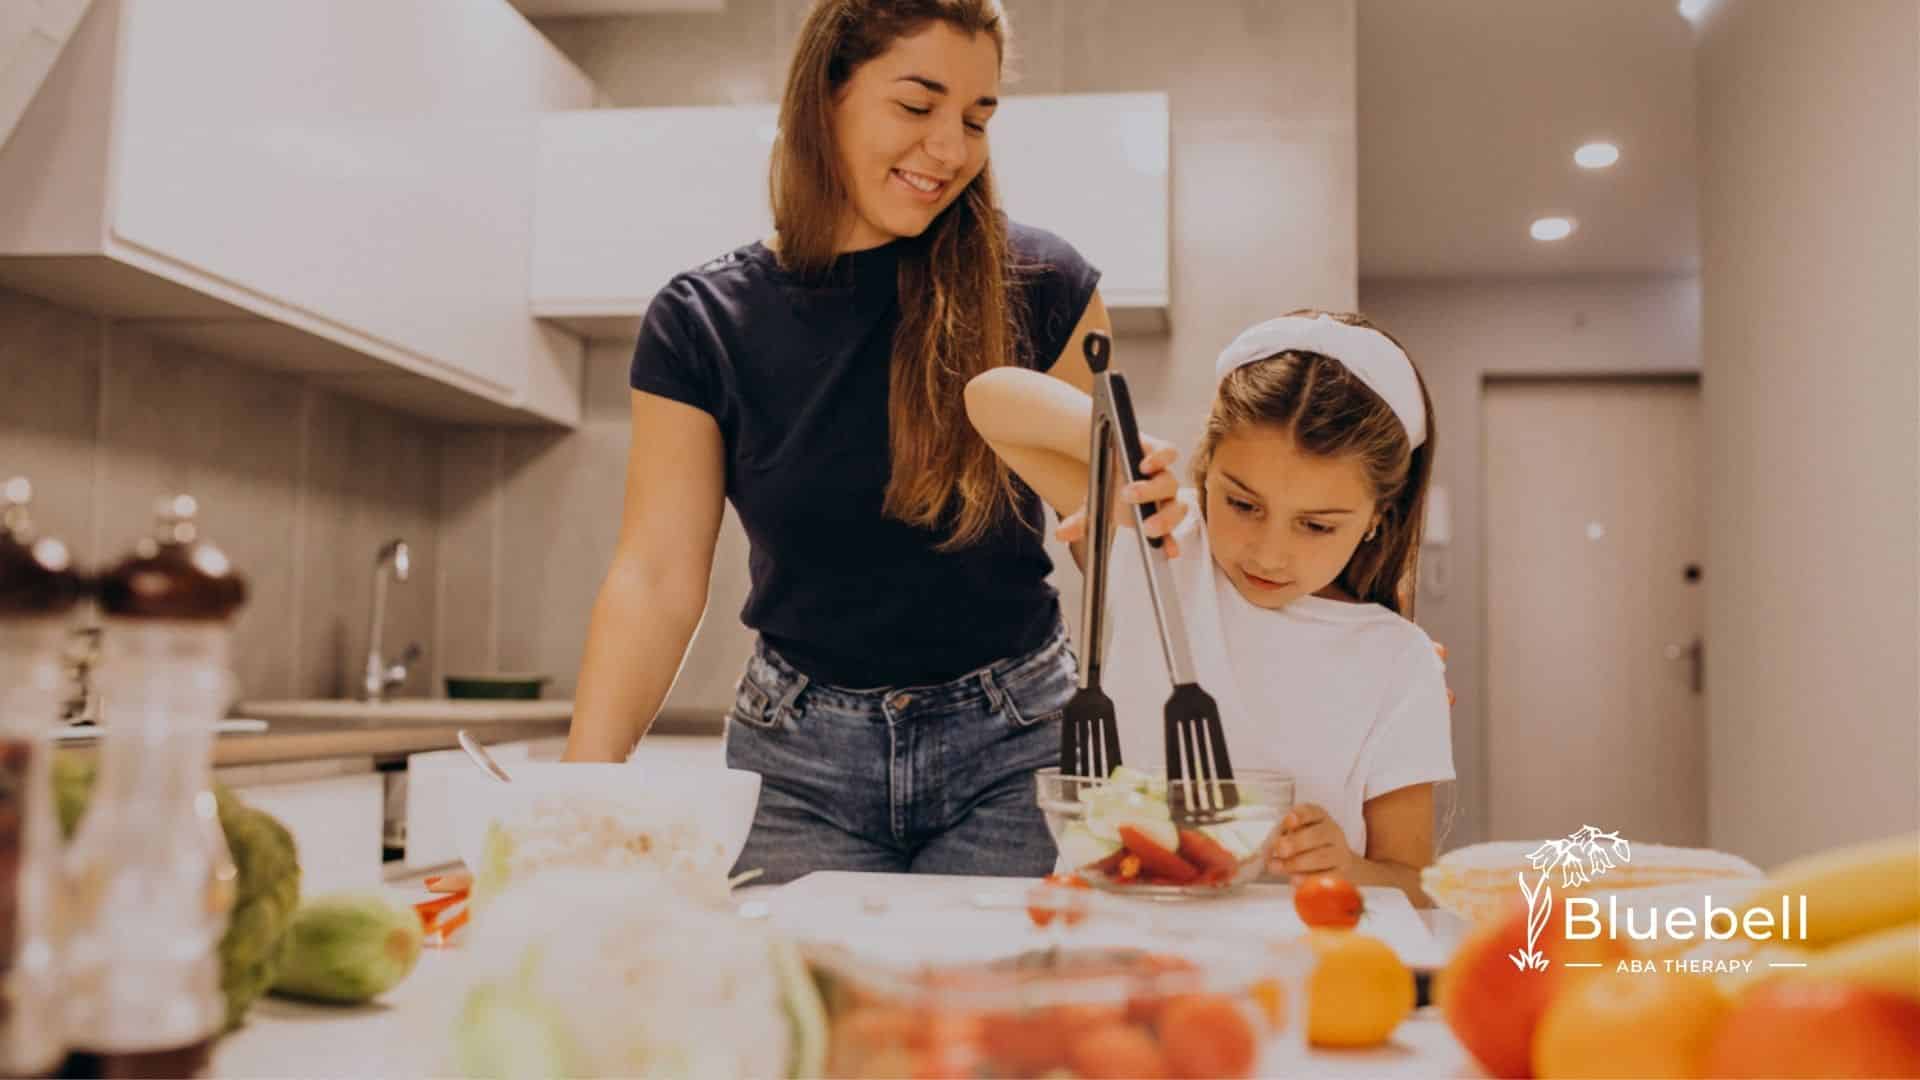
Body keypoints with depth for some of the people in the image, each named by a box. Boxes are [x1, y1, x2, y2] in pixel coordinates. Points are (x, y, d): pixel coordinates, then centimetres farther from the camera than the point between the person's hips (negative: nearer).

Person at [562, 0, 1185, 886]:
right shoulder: (702, 323, -5)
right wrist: (583, 786, -19)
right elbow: (656, 577, -8)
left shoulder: (1037, 289, -6)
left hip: (1010, 746, 0)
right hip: (799, 761, 1)